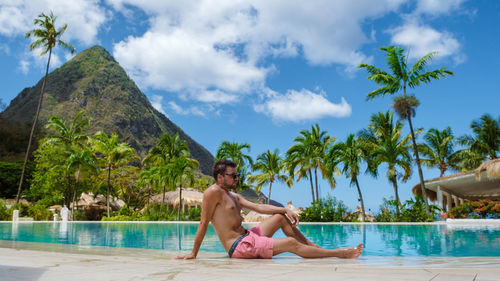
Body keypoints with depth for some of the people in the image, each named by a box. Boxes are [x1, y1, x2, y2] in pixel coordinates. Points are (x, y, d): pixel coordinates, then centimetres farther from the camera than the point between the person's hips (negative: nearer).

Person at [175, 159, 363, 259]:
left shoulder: (233, 196, 17)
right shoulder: (214, 192, -11)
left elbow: (258, 207, 14)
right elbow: (204, 223, -13)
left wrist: (286, 210, 5)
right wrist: (193, 254, -11)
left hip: (247, 237, 10)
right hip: (239, 246, -10)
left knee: (281, 217, 12)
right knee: (291, 244, -14)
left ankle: (315, 247, 15)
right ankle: (338, 254, -4)